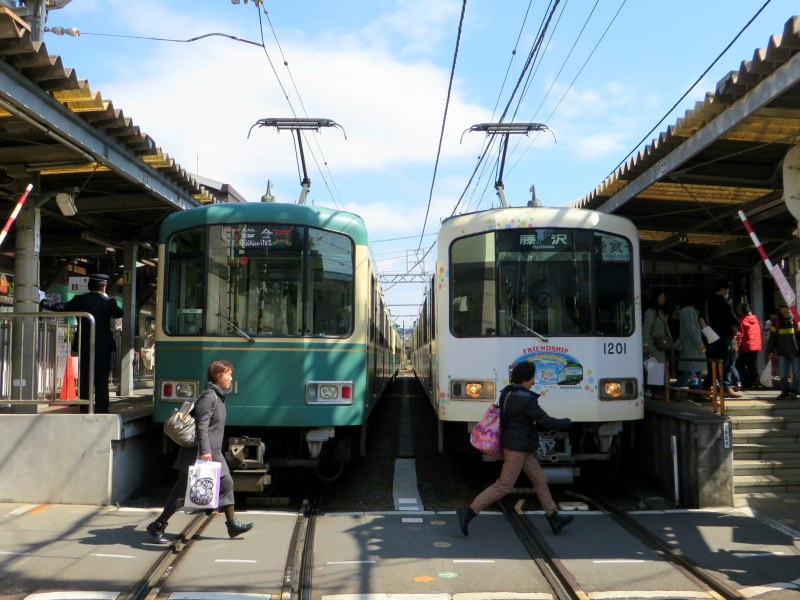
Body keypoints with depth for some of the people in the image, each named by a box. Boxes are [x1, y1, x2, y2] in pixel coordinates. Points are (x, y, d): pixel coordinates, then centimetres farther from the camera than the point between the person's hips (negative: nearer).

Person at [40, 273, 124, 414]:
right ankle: (101, 409, 0)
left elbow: (61, 308, 2)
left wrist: (44, 303, 17)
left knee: (84, 379, 7)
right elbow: (119, 313, 9)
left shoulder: (80, 300, -2)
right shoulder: (109, 302, -6)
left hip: (84, 345, 2)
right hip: (103, 346, -2)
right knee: (101, 380, 3)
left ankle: (85, 410, 6)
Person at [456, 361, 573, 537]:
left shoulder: (507, 393, 5)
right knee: (504, 485, -3)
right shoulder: (526, 400, -21)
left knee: (540, 479, 15)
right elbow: (546, 421, -15)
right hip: (517, 448, -10)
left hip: (521, 447, 10)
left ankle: (554, 517, 24)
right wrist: (568, 424, 0)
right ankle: (469, 512, -1)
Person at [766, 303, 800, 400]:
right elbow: (772, 337, 6)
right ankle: (785, 391, 14)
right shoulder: (776, 321, 5)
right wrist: (771, 351, 3)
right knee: (783, 374, 3)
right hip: (782, 352, 1)